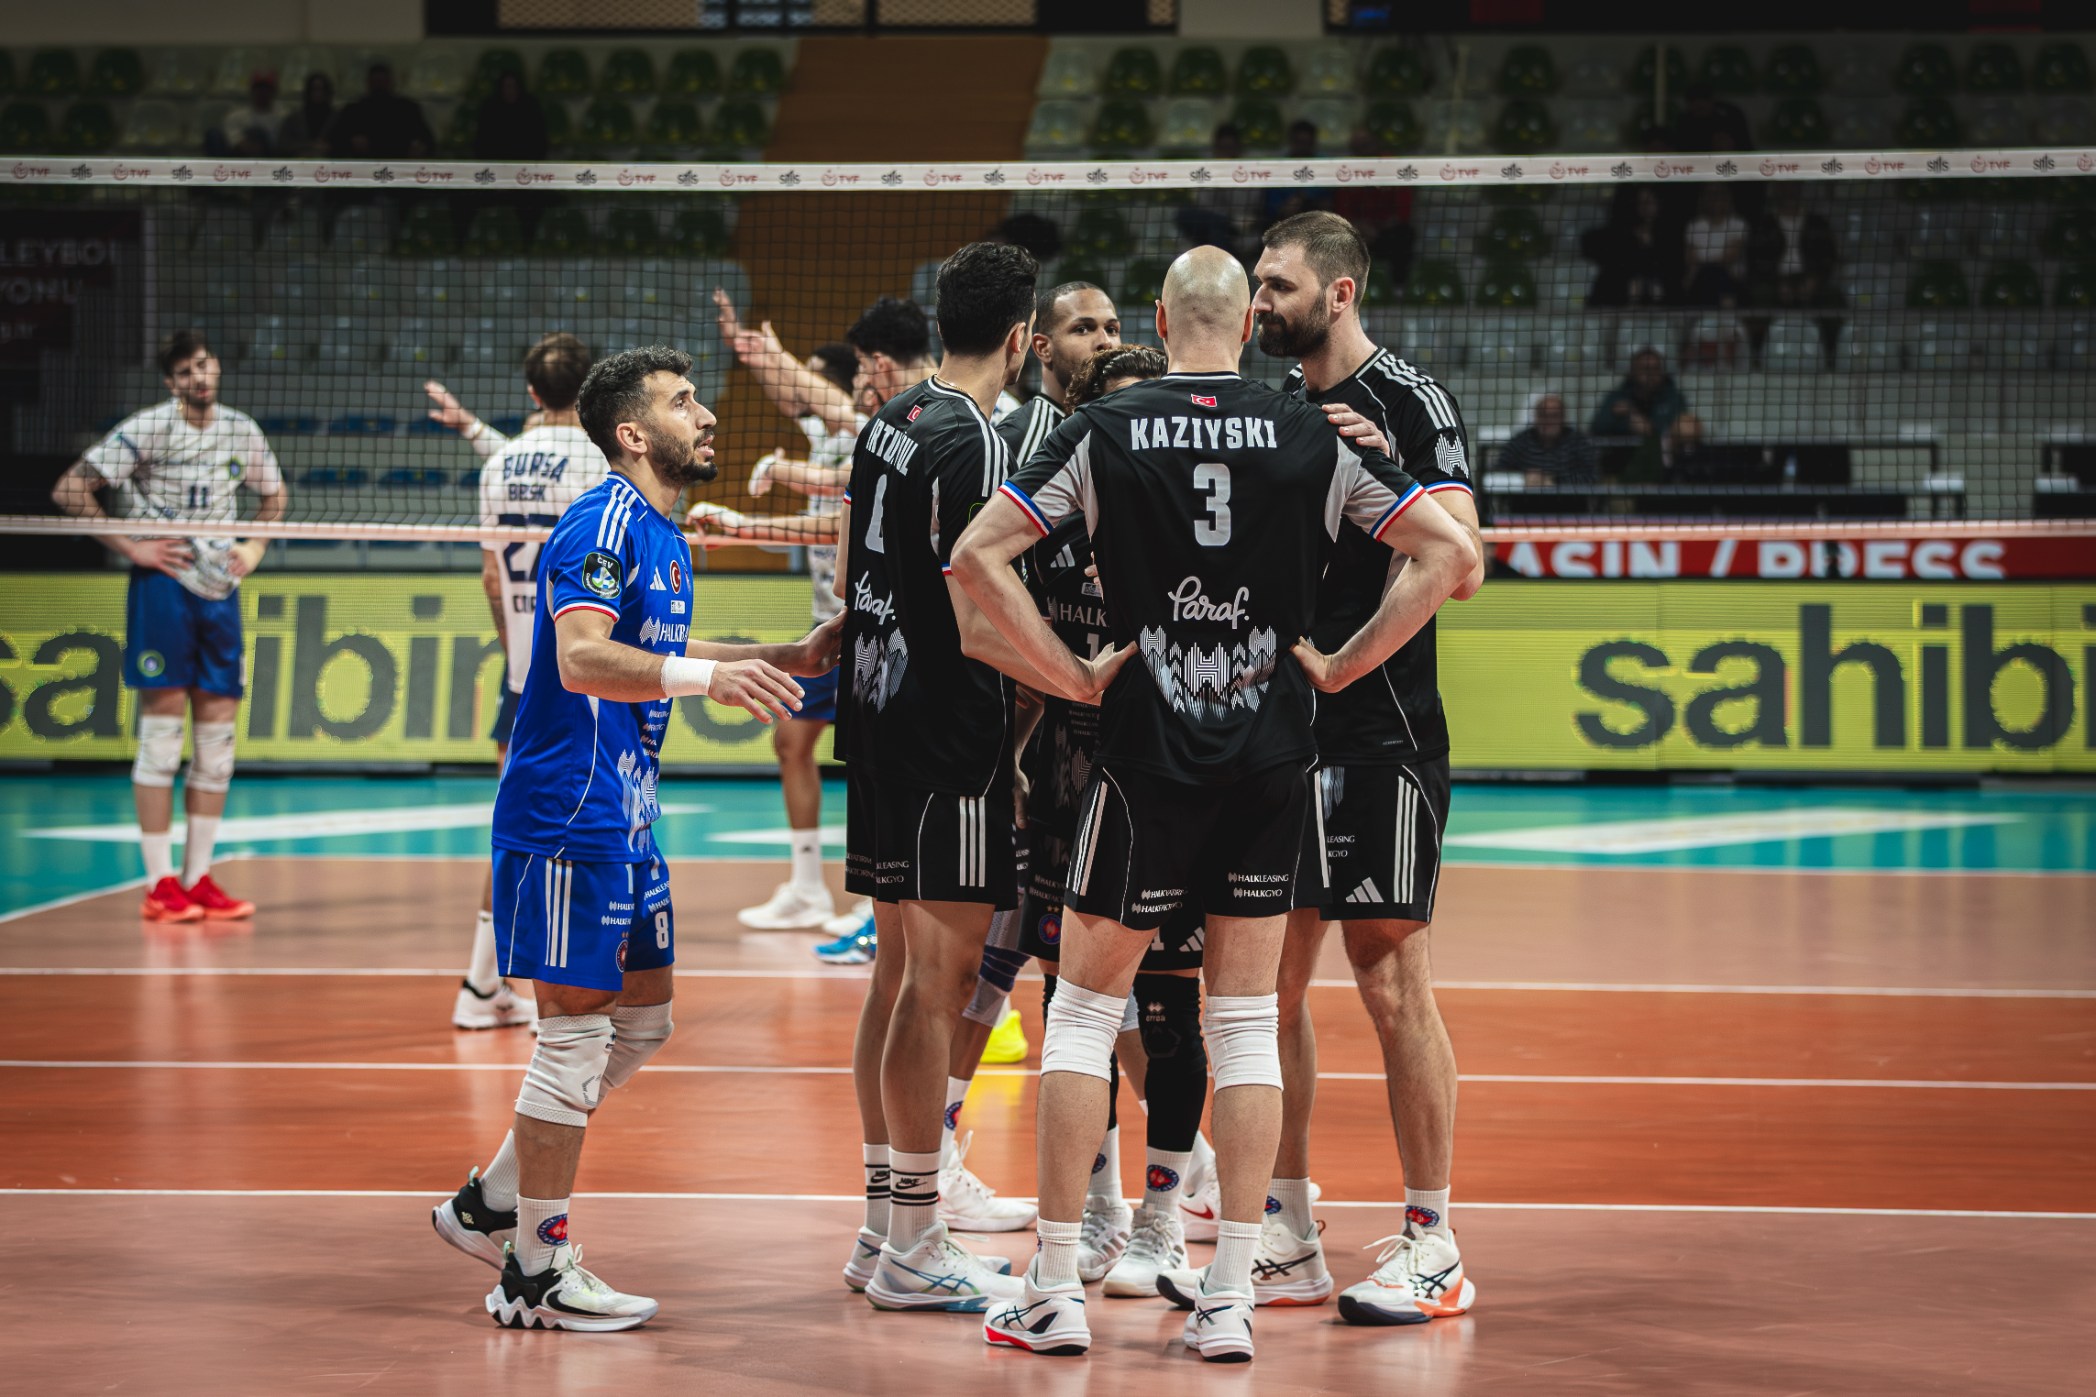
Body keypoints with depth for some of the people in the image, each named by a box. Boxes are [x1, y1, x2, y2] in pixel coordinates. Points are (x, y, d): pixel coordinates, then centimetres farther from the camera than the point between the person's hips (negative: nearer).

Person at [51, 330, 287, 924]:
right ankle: (160, 886, -3)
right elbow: (69, 490, -9)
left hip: (221, 590, 6)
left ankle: (198, 878, 11)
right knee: (162, 731, -6)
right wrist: (130, 547, -11)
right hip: (163, 586, -6)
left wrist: (255, 548, 12)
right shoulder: (147, 429, -7)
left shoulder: (242, 432, 9)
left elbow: (273, 493, 28)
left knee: (218, 736, 4)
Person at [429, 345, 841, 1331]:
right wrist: (708, 675, -41)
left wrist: (786, 658, 24)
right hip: (568, 816, -10)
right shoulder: (603, 523, -15)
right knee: (576, 1029, -6)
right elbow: (582, 657, -29)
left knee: (642, 1018, 15)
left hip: (622, 821, 10)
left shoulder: (661, 534, 15)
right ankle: (535, 1272, 2)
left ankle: (490, 1205, 25)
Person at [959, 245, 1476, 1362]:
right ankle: (1229, 1300, 8)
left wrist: (1069, 674, -4)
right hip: (1273, 752, 2)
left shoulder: (1108, 430, -3)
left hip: (1147, 746, -2)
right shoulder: (1314, 437, 0)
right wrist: (1339, 666, 3)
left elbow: (976, 553, -10)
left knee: (1084, 1008, 9)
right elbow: (1450, 555, -1)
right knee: (1245, 1021, 9)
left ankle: (1055, 1292, 8)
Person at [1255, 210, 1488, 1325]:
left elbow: (1460, 568, -16)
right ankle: (1287, 1240, 15)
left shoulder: (1408, 404, -7)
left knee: (1390, 983, -5)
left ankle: (1430, 1246, 3)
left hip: (1379, 732, -7)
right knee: (1269, 979, 7)